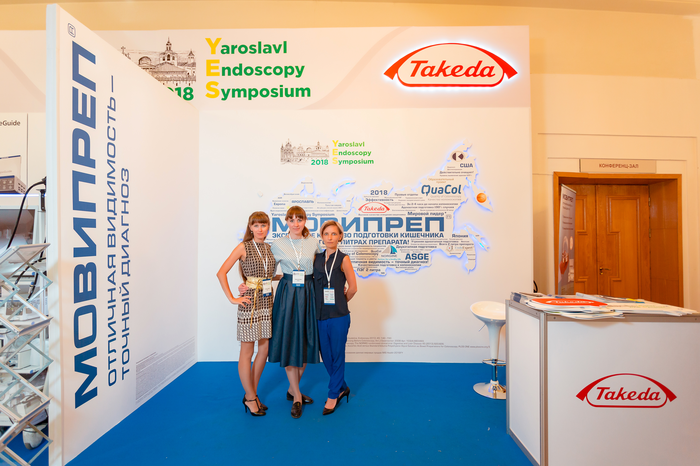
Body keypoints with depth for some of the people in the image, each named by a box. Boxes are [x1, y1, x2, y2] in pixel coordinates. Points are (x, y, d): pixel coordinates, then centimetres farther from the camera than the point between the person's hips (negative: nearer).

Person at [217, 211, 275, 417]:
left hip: (267, 301, 6)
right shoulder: (243, 247, -5)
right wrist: (232, 298, -10)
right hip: (250, 301, -6)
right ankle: (250, 397, 23)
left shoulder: (269, 248, 10)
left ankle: (252, 392, 30)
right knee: (247, 351, 5)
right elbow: (221, 273, -8)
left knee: (265, 348, 12)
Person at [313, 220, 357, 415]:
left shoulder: (343, 259, -6)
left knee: (337, 355, 7)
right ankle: (342, 388, 36)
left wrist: (340, 302, 6)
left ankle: (333, 395, 26)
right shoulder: (317, 258, 7)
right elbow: (314, 283, 13)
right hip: (321, 315, 5)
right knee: (325, 355, 14)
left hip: (338, 316, -5)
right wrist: (321, 303, 5)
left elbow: (353, 287, -5)